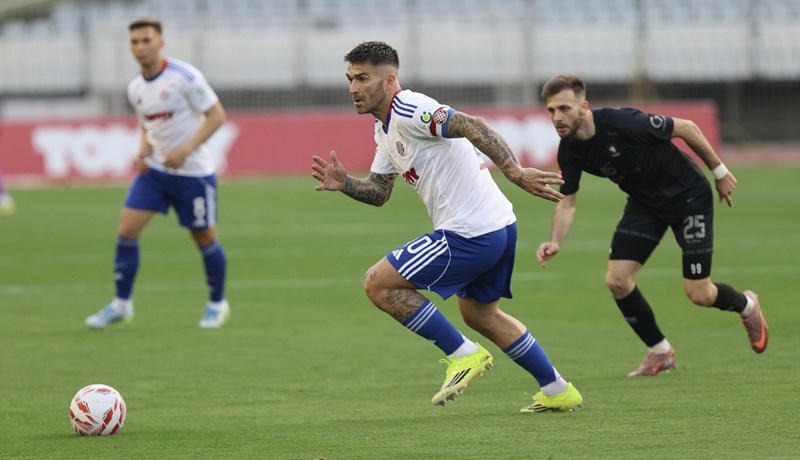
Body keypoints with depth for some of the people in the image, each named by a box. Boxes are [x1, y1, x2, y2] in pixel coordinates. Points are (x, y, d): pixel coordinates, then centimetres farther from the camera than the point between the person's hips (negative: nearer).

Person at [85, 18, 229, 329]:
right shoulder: (135, 88, 4)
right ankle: (121, 304, 4)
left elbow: (217, 116, -14)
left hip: (193, 172, -5)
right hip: (155, 170, 5)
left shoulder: (185, 76, -15)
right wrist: (142, 154, -2)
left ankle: (217, 304, 25)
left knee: (205, 239, 5)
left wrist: (185, 150, -23)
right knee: (127, 230, -6)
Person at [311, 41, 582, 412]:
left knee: (378, 284, -5)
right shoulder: (384, 129, 16)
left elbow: (472, 127, -28)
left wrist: (515, 173, -37)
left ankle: (463, 354, 0)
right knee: (479, 314, 28)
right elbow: (379, 192, 20)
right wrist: (344, 184, 0)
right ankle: (557, 392, 33)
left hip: (469, 235, -11)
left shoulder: (407, 110, -16)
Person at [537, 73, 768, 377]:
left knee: (698, 294, -5)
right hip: (645, 202, 6)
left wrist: (719, 171, -10)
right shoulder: (569, 151, -14)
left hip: (688, 195, -6)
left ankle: (745, 305, 31)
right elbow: (567, 202, -4)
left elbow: (685, 128, -20)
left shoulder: (622, 122, -33)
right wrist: (555, 243, -23)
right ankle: (660, 352, 13)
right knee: (617, 280, -8)